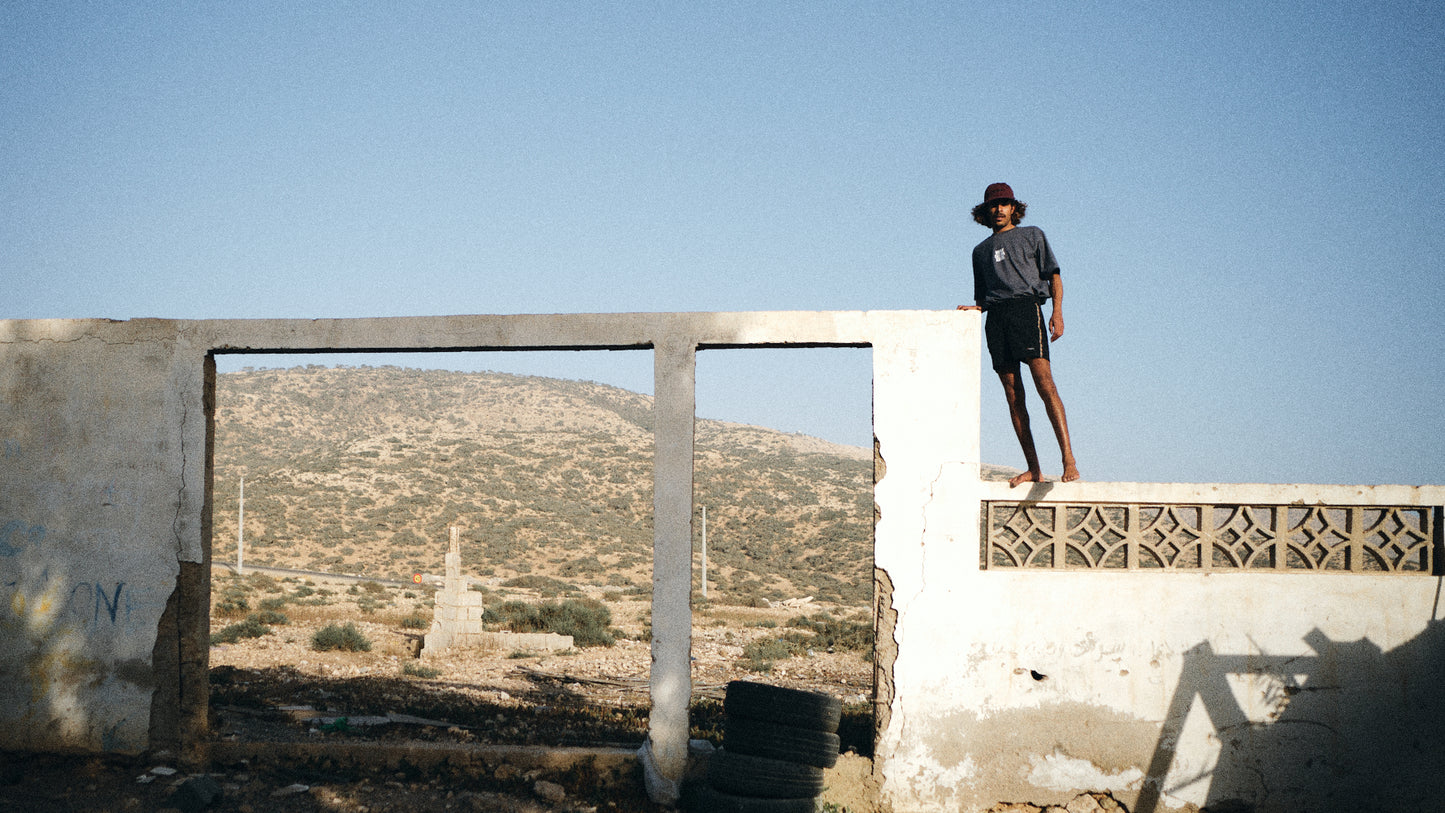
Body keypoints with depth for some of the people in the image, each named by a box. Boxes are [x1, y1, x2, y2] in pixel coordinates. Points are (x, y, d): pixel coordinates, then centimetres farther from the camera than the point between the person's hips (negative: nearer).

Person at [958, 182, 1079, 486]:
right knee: (1013, 396, -3)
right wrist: (973, 308, 4)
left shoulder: (1032, 235, 18)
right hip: (995, 316, 4)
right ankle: (1034, 469, -4)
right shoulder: (981, 250, 28)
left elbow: (1053, 275, 9)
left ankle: (1069, 459, -27)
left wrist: (1057, 311, -6)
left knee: (1044, 384, -20)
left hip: (1026, 306, -4)